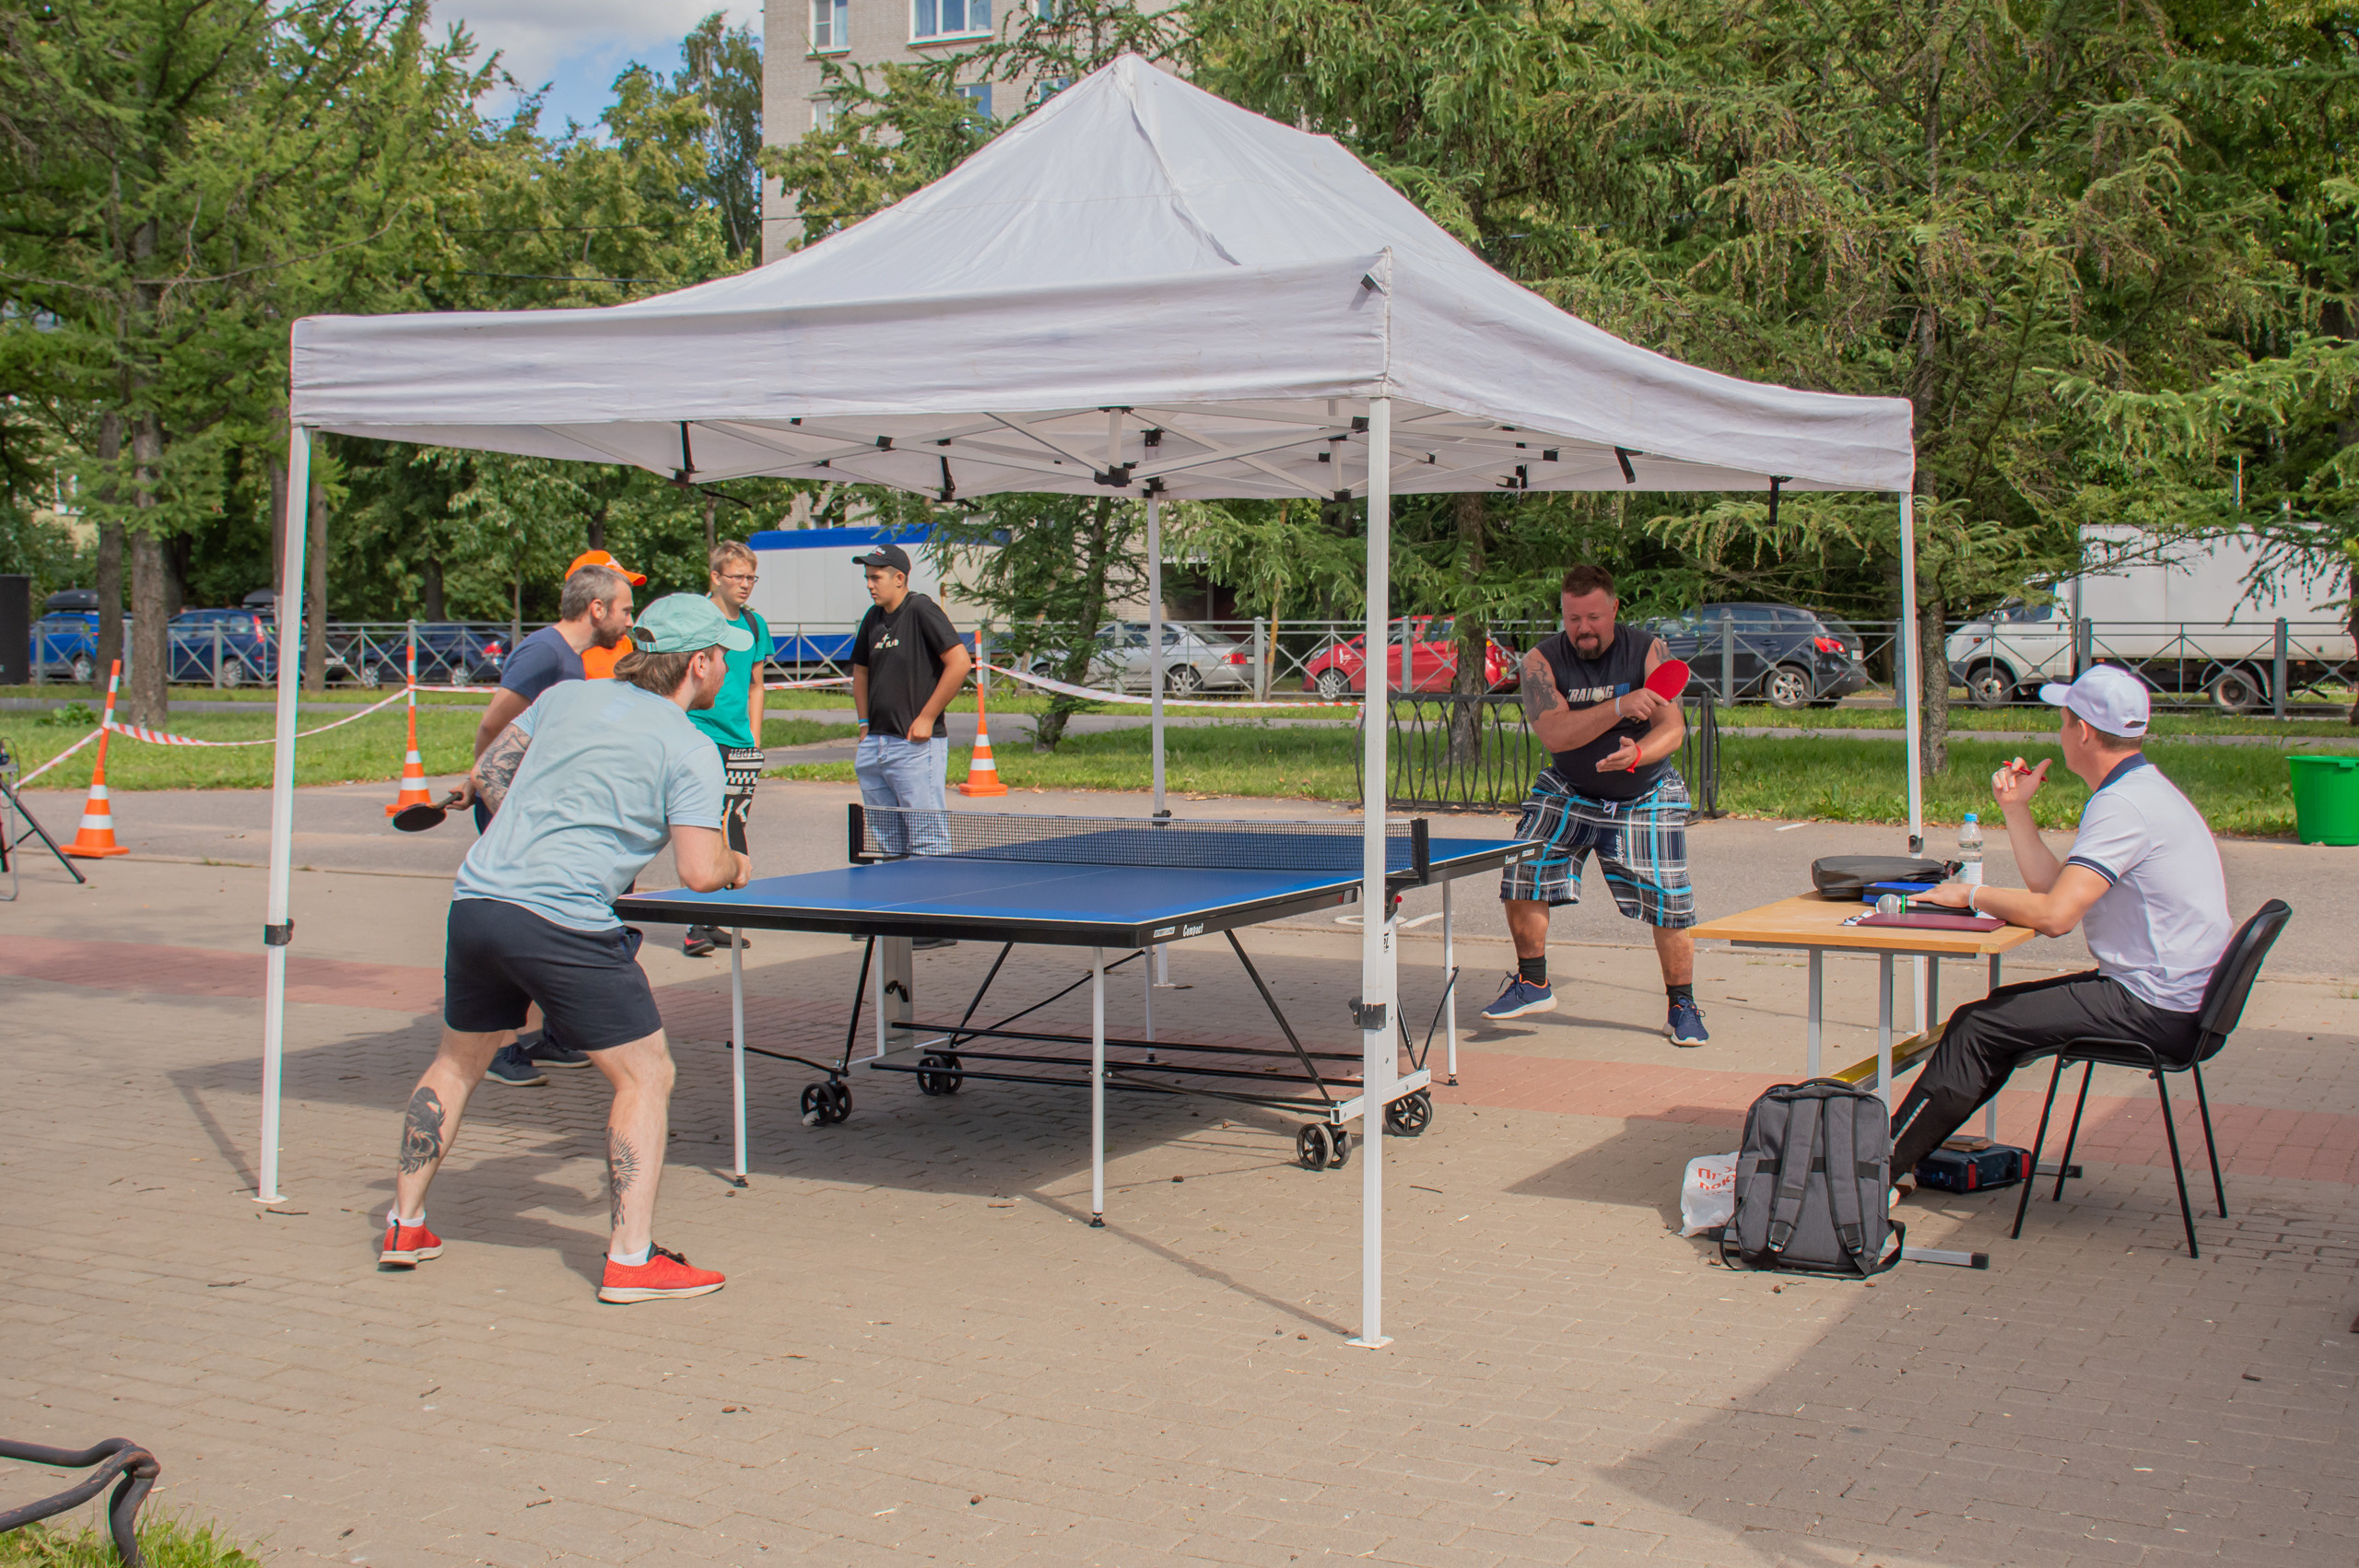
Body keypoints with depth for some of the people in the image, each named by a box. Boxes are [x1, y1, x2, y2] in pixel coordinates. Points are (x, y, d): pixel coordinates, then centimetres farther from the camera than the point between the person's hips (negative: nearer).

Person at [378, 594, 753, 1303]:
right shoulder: (689, 750, -3)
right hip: (563, 922, -7)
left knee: (457, 1062, 26)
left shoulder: (569, 694, 15)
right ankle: (631, 1259, 2)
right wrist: (737, 865, 11)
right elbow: (701, 871, -11)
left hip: (476, 897, 7)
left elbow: (489, 772, 21)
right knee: (646, 1077, 5)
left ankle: (404, 1227, 34)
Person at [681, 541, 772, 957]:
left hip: (741, 745, 6)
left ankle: (713, 921, 13)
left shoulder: (756, 625, 13)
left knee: (733, 836, 4)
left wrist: (754, 739, 14)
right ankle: (695, 927, -10)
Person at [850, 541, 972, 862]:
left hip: (916, 745, -8)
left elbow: (960, 662, -17)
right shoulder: (873, 618, 13)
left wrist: (926, 718, -14)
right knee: (887, 845, 12)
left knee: (927, 843, -7)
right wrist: (865, 724, 15)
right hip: (874, 747, 8)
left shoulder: (921, 610, -10)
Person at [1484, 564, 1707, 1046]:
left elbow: (1672, 729, -19)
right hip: (1567, 793, 1)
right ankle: (1533, 984, 6)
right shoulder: (1541, 661, -12)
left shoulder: (1648, 652, -12)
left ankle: (1682, 1006, 13)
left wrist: (1638, 754, -42)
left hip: (1644, 798, -1)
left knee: (1668, 902, -6)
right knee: (1522, 875, -13)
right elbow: (1554, 733, -26)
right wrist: (1620, 707, -38)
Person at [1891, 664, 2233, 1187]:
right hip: (2171, 999, 11)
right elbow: (2053, 886, 15)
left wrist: (1971, 895, -12)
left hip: (2153, 1010, -11)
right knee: (2004, 1009, 17)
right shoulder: (2142, 790, 14)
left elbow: (2054, 914, -27)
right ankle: (1908, 1149, 20)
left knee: (1976, 1028, -9)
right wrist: (2016, 809, 12)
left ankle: (1885, 1164, 1)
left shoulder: (2124, 806, -20)